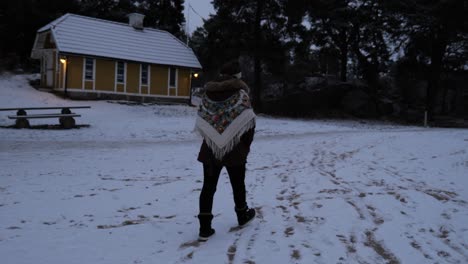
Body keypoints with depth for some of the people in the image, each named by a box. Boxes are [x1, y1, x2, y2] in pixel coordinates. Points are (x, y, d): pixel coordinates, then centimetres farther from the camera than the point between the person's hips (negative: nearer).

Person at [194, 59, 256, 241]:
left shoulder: (207, 94, 4)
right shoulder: (240, 94, -8)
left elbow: (201, 124, 2)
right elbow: (248, 123, -11)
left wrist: (211, 140, 10)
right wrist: (246, 146, 2)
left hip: (210, 150, 3)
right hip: (235, 150, -3)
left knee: (208, 187, 6)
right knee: (238, 185, 17)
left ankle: (205, 228, 3)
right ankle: (242, 216, 38)